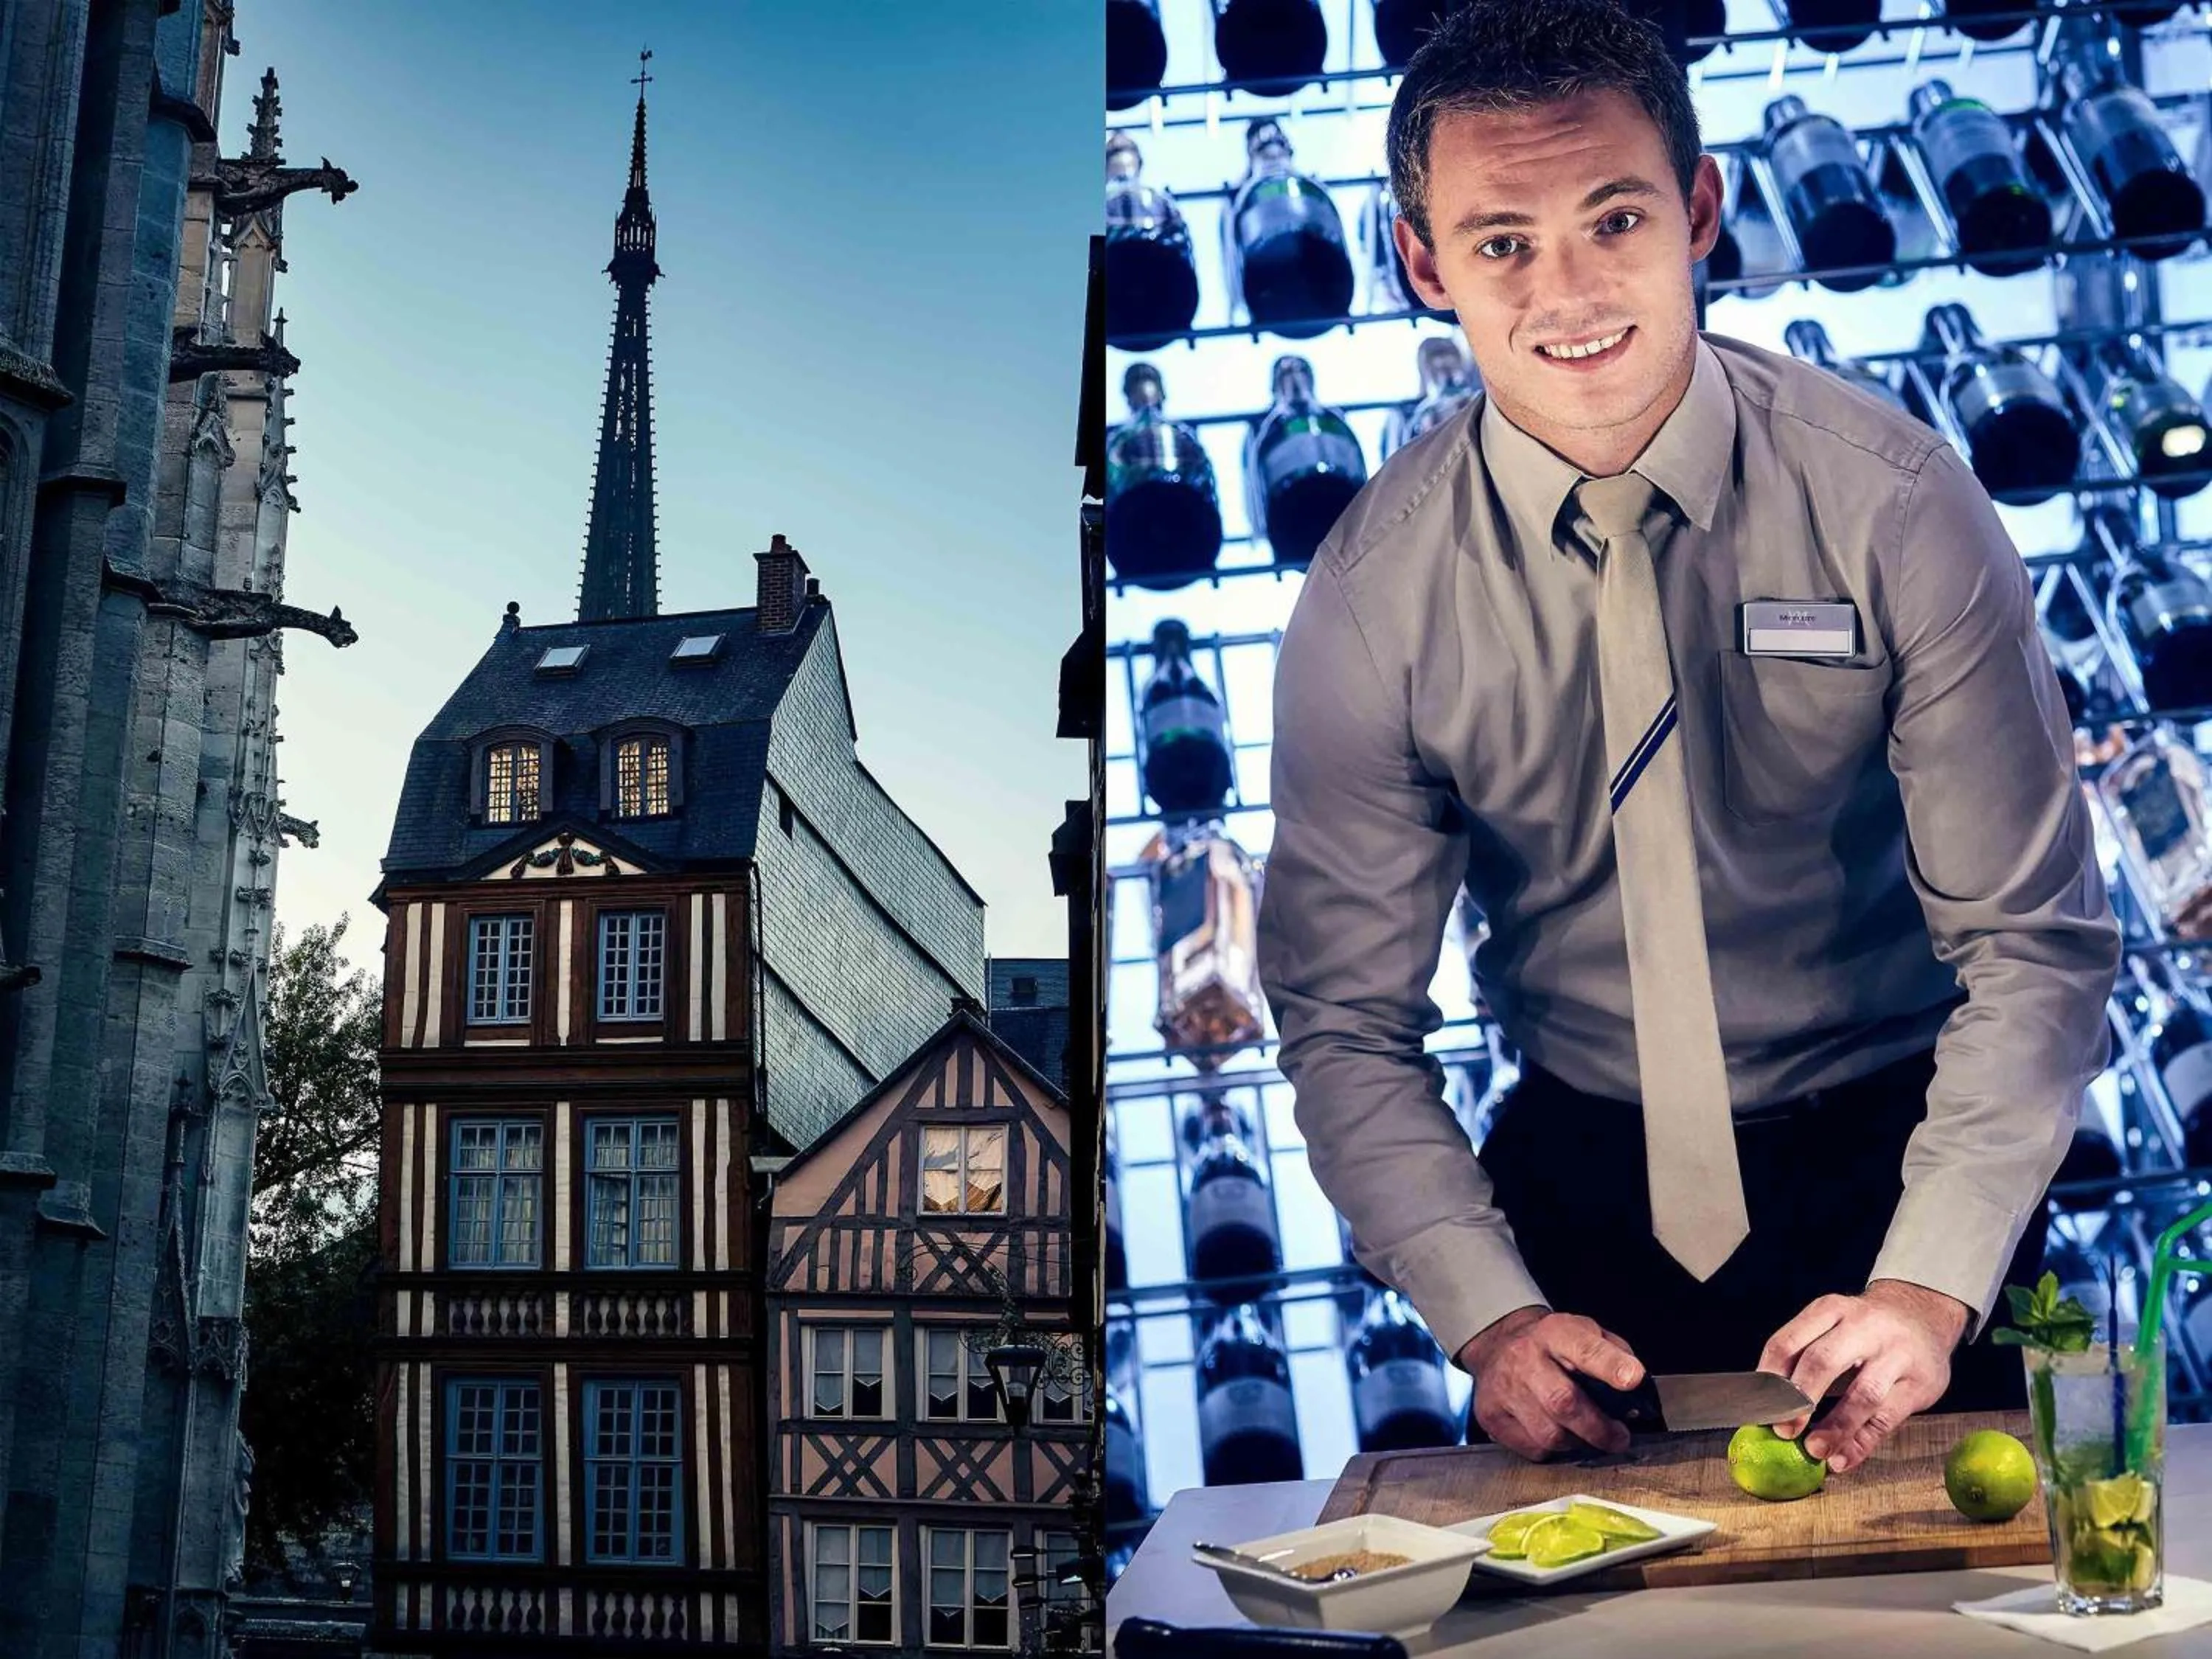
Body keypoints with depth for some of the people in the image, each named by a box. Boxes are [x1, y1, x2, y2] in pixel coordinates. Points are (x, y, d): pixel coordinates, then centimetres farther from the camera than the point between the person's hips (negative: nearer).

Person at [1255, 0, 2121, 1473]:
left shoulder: (1894, 505, -14)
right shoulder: (1374, 599, -12)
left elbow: (2036, 942, -11)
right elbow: (1348, 1020, -6)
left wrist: (1927, 1290, -23)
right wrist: (1489, 1317, -19)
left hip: (1899, 1164, 0)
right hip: (1583, 1177, 1)